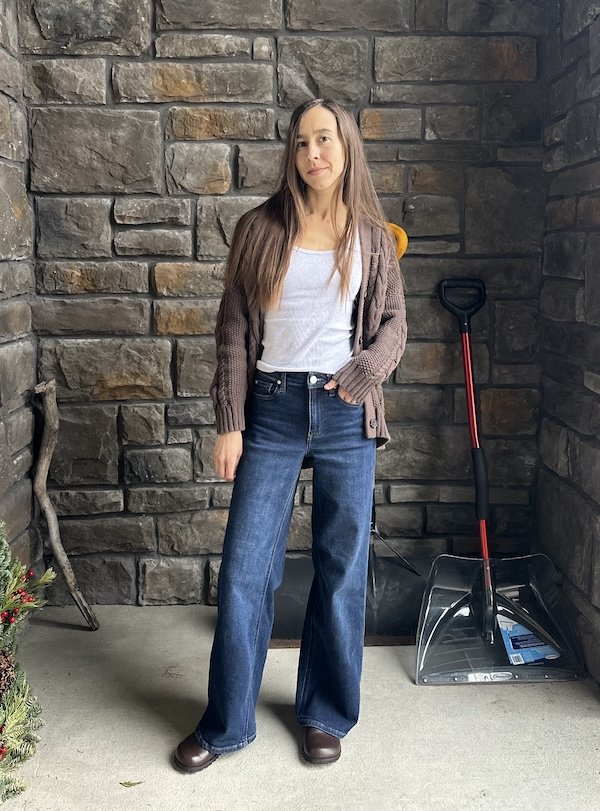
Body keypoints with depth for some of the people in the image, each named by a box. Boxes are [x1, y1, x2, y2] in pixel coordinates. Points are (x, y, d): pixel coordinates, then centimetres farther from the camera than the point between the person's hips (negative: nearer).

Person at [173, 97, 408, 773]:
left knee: (341, 567, 7)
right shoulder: (260, 229, 3)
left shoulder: (371, 235, 6)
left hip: (345, 414, 1)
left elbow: (393, 325, 9)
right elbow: (233, 330, 2)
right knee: (245, 569, 2)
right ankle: (225, 724, 18)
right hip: (272, 409, 0)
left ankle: (325, 715, 25)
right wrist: (229, 423, -4)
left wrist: (359, 376, -10)